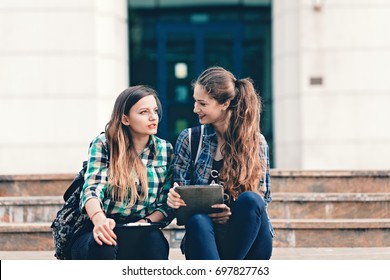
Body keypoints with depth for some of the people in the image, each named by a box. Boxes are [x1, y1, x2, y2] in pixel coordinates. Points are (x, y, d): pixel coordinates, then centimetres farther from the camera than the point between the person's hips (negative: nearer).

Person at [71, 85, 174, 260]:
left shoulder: (165, 150, 10)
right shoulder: (104, 144, 1)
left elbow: (167, 205, 8)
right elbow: (92, 189, -13)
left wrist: (145, 223, -14)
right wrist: (99, 219, -36)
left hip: (140, 235, 2)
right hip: (98, 230, -2)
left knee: (153, 240, -34)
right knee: (102, 246, -37)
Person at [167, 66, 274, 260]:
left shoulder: (256, 141, 5)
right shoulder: (189, 139, 8)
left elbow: (262, 196, 5)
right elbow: (180, 193, 7)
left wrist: (234, 212, -17)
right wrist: (173, 199, -19)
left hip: (250, 242, 0)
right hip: (205, 237, 0)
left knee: (249, 199, -32)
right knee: (198, 220, -35)